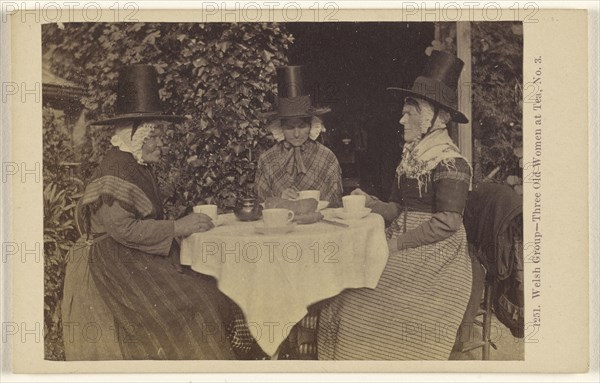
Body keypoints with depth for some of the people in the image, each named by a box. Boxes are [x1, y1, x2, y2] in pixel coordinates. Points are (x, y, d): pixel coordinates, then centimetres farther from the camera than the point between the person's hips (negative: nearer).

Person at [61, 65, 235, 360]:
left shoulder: (139, 168, 15)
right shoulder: (115, 170, -16)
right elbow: (124, 228, -23)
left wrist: (184, 225, 5)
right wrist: (177, 228, -17)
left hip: (135, 264, 10)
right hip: (110, 268, -10)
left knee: (208, 296, -4)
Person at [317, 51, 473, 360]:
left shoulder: (451, 163, -11)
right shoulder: (409, 156, 15)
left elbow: (447, 222, -18)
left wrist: (396, 244, -16)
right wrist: (370, 204, 0)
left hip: (435, 256, -7)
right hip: (403, 248, 8)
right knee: (344, 291, -8)